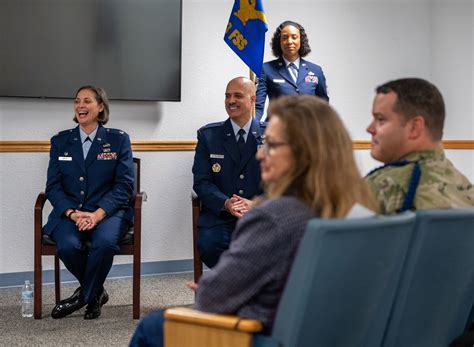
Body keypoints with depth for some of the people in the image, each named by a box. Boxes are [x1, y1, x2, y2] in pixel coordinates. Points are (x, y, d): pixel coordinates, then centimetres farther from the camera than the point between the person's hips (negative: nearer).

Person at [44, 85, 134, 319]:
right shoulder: (60, 142, 13)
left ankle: (84, 295, -7)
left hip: (107, 211, -1)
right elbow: (53, 186, 6)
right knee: (69, 246, -31)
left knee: (105, 242, -35)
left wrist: (98, 214, -17)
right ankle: (95, 293, -1)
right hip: (69, 213, 2)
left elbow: (125, 185, -1)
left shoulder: (118, 140, 7)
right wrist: (72, 213, -14)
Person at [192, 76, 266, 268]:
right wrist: (226, 203, -16)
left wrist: (256, 204, -16)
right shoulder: (208, 135, 9)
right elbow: (201, 182, 4)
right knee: (209, 245, -30)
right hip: (219, 215, 1)